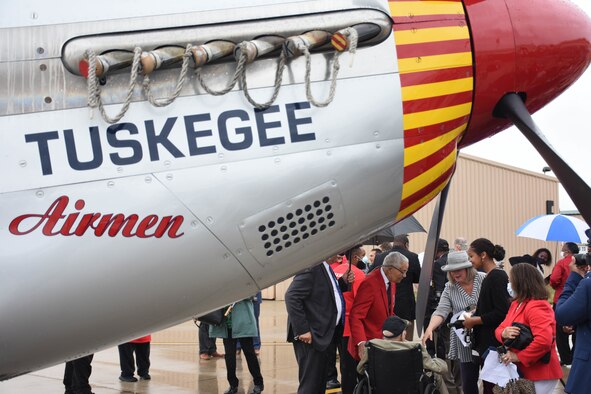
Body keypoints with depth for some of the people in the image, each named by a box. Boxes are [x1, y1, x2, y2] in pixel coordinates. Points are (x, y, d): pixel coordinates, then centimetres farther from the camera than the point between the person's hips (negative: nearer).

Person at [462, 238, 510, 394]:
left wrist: (475, 320, -13)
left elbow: (501, 313, -20)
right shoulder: (491, 276, 13)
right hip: (487, 341, 9)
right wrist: (476, 314, 6)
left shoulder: (497, 277, -15)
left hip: (493, 343, -9)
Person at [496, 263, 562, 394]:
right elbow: (499, 328, 12)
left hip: (539, 375, -9)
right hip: (521, 372, 9)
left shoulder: (537, 307, -20)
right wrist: (503, 333, -12)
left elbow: (544, 341, -32)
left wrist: (518, 357, -25)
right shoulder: (516, 304, 11)